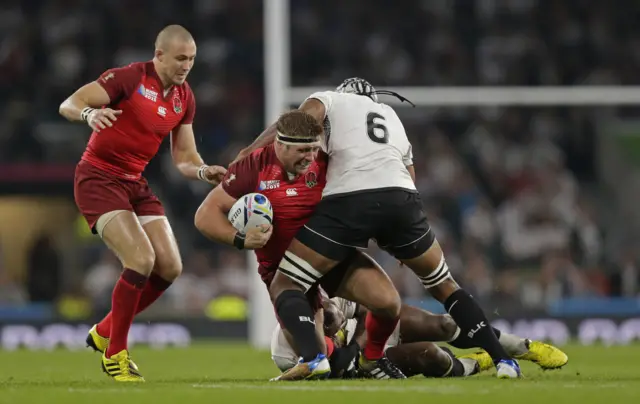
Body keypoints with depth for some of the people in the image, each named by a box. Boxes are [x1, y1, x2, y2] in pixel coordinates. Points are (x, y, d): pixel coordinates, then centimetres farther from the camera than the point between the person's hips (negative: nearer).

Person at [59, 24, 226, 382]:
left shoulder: (184, 98, 6)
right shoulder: (130, 78, -15)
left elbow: (185, 159, 9)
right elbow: (68, 104, -20)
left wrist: (205, 172, -13)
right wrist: (90, 114, -42)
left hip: (135, 183, 8)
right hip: (99, 178, -8)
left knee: (170, 267, -1)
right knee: (141, 259, -22)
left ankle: (105, 332, 18)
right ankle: (115, 354, -7)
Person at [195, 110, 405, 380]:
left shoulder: (324, 163, -11)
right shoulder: (253, 167, -15)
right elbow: (205, 215, -12)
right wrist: (240, 239, -28)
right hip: (281, 265, -1)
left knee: (388, 301, -18)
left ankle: (373, 358, 13)